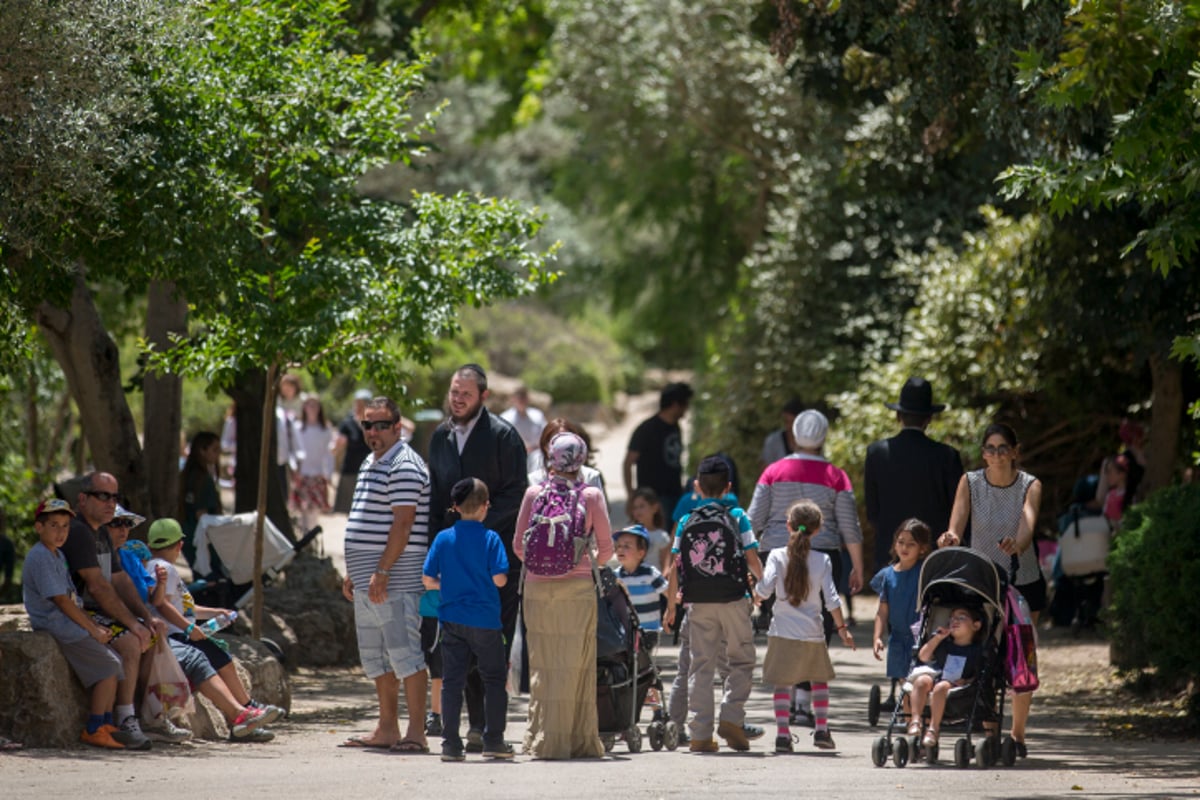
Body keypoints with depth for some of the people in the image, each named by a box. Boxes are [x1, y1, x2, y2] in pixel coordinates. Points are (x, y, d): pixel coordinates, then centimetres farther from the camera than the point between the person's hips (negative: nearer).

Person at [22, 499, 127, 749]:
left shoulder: (57, 555, 17)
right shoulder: (40, 557, -16)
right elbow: (61, 601, -18)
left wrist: (96, 626, 8)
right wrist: (93, 630, -14)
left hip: (66, 623, 10)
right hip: (54, 626, -10)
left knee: (114, 660, 6)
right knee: (108, 666, -14)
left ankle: (106, 724, 9)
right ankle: (93, 730, -12)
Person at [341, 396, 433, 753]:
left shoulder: (404, 466, -12)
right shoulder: (371, 463, 19)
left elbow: (402, 524, -19)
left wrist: (382, 572, -23)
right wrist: (353, 574, 22)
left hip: (395, 582, -10)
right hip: (369, 581, 10)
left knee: (404, 653, -10)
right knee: (375, 657, 12)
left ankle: (416, 732, -11)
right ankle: (387, 729, 18)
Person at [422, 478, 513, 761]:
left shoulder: (443, 538, 2)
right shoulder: (490, 539, -6)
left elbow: (428, 580, 2)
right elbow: (499, 579, -11)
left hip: (452, 618, 3)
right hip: (485, 620, -2)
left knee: (452, 681, 4)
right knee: (494, 679, 9)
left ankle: (450, 743, 0)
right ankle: (493, 740, 9)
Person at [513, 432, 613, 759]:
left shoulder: (534, 493, 2)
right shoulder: (591, 495, -1)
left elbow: (520, 546, 3)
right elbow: (606, 547, 0)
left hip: (538, 585, 1)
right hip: (578, 586, -1)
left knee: (543, 663, 5)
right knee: (577, 664, 4)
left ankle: (542, 740, 5)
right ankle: (580, 740, 5)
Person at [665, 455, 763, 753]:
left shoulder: (686, 522, 5)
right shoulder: (737, 517, -2)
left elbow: (676, 567, 4)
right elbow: (752, 559, -2)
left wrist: (671, 605, 12)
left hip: (698, 602, 2)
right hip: (732, 598, -2)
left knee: (701, 665, 5)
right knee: (742, 660, 10)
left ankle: (700, 733, 2)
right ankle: (732, 718, -6)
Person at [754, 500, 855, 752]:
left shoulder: (777, 556, -3)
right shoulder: (822, 560, 1)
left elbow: (765, 588, -11)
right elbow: (831, 599, -1)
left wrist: (755, 598, 11)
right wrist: (842, 628, 8)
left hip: (783, 632, -1)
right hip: (813, 632, 1)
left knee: (783, 684, 0)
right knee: (819, 679, 20)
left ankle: (782, 733, -10)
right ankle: (822, 729, 15)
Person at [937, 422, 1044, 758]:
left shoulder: (1030, 485, -7)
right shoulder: (970, 483, -5)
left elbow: (1028, 525, -25)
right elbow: (957, 525, -17)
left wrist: (1017, 545, -48)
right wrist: (951, 537, -41)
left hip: (1023, 581, 0)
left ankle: (1017, 733, 14)